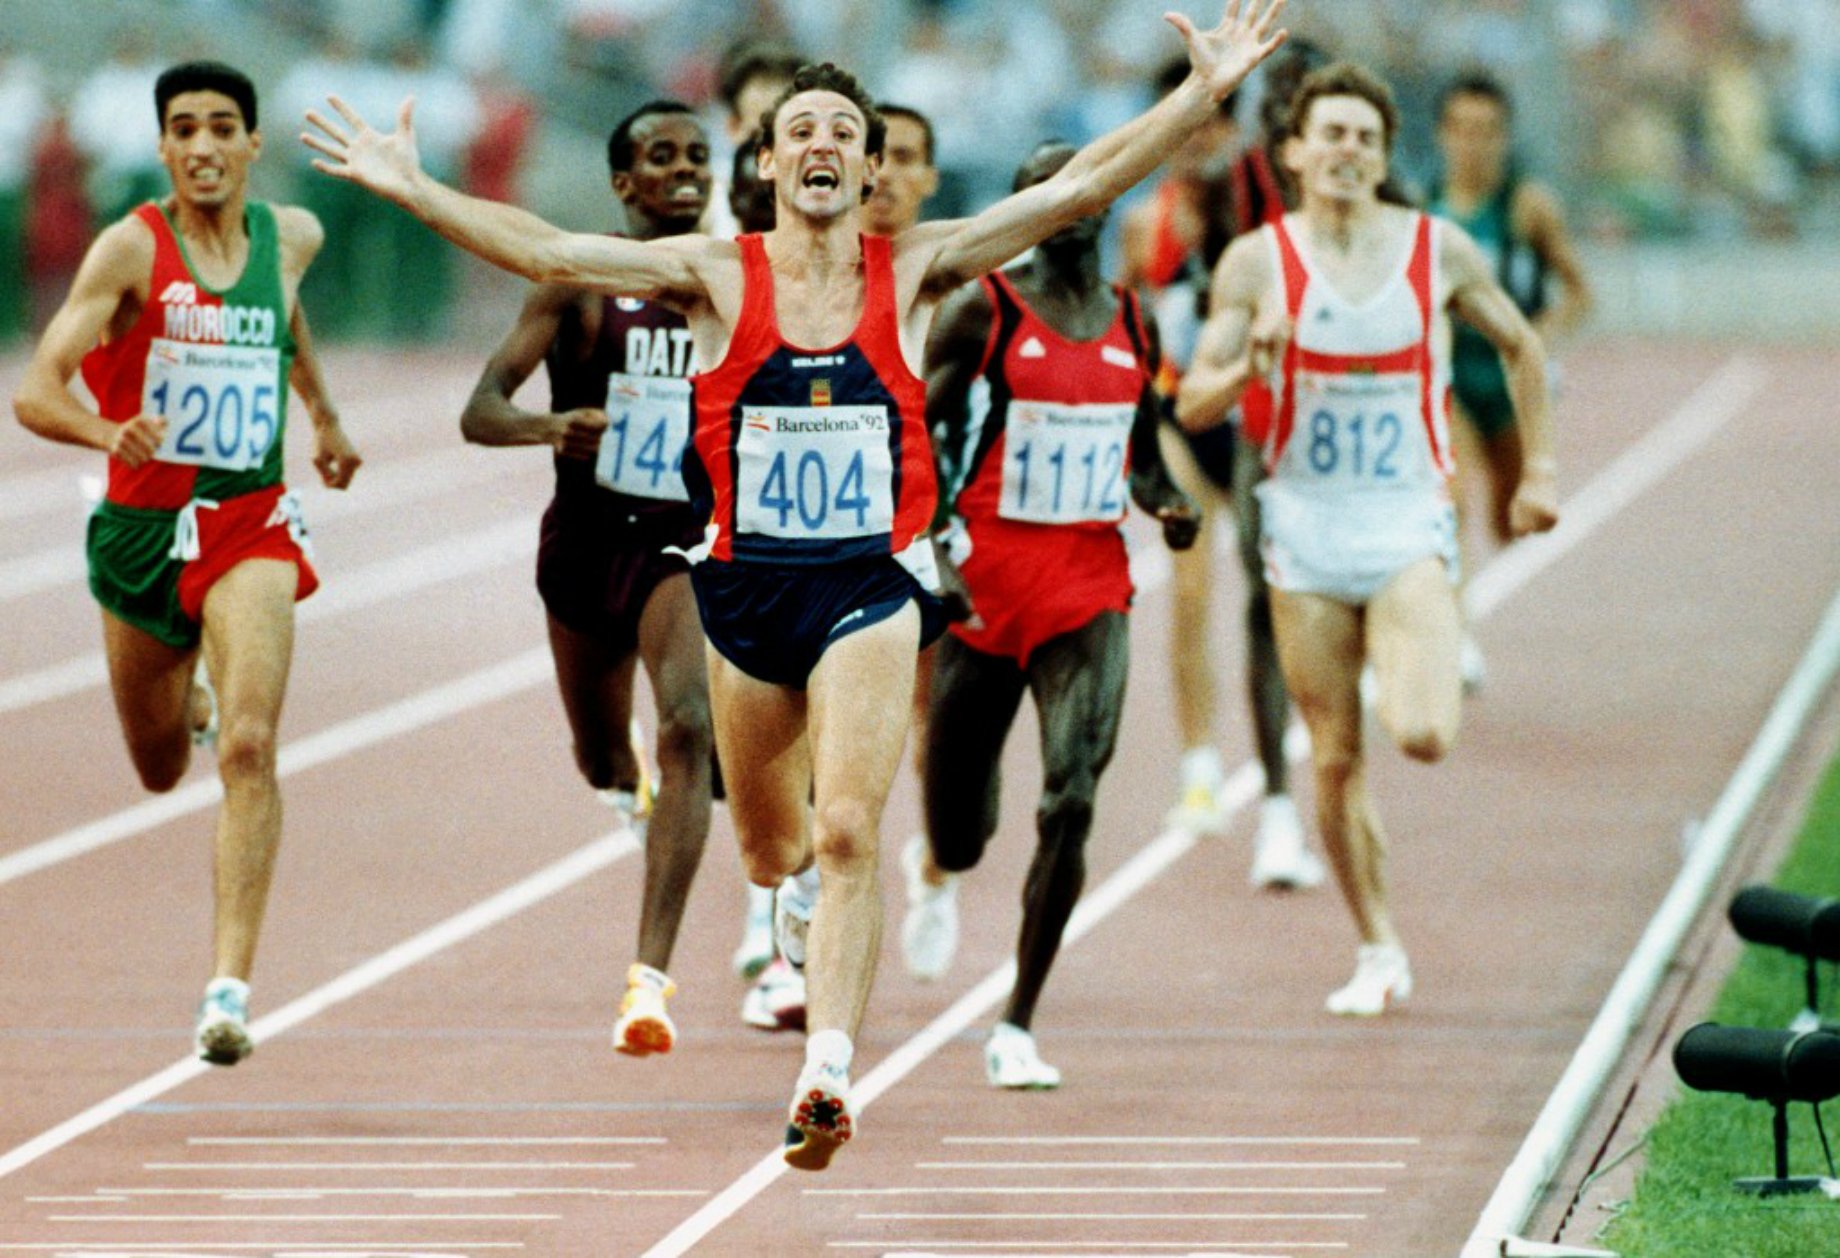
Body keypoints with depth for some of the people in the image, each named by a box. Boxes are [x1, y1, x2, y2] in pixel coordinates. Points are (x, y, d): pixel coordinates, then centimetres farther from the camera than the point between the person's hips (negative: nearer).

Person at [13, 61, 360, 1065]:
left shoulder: (292, 237, 0)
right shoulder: (132, 249, -14)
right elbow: (37, 393, -22)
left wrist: (323, 413, 35)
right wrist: (110, 432, -41)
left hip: (250, 527, 1)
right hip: (142, 527, 0)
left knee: (248, 748, -21)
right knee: (160, 770, 19)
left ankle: (229, 985, -24)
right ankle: (186, 698, 57)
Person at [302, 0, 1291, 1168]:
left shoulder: (913, 273, -1)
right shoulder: (717, 276, -2)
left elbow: (1075, 189, -6)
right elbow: (549, 251, -9)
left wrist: (1205, 96, -13)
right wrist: (412, 188, -18)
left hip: (871, 588, -2)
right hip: (748, 587, 2)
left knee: (848, 834, -17)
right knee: (771, 846, 18)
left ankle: (828, 1070, -20)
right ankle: (805, 894, 55)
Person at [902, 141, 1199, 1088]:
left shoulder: (1134, 325, 9)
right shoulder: (980, 313, -4)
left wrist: (1167, 503, 0)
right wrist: (929, 549, -17)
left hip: (1091, 589, 2)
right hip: (985, 584, -2)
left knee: (1072, 803, -17)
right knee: (964, 840, 8)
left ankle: (1018, 1027, -7)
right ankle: (932, 867, 49)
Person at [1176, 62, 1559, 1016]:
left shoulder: (1439, 251, -2)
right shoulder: (1257, 261, -3)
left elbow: (1520, 346, 15)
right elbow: (1192, 406, -3)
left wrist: (1539, 468, 13)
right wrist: (1251, 365, -23)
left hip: (1406, 518, -1)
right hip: (1305, 522, 1)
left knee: (1422, 736, -21)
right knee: (1334, 760, 3)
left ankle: (1422, 685, 16)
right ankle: (1379, 953, 17)